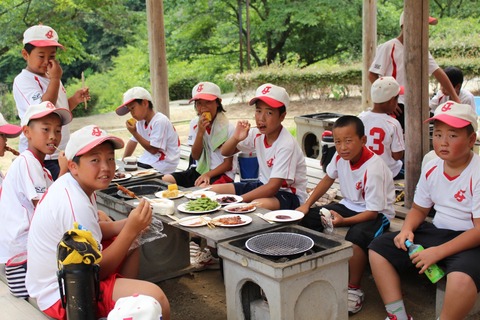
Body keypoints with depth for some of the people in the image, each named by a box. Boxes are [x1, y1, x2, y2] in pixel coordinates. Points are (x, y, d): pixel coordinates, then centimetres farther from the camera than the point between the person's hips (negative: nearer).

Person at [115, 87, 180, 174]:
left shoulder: (160, 121, -18)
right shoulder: (141, 121, 8)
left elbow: (153, 150, -20)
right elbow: (133, 141, 13)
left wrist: (134, 132, -20)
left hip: (162, 166, -8)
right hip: (147, 162, 8)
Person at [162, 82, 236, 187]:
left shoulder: (228, 128, -11)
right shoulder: (195, 124, 4)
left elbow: (228, 164, -8)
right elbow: (195, 156, -1)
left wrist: (208, 174, -23)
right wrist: (200, 132, -14)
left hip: (221, 173, -5)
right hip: (200, 170, 6)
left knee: (202, 188, -37)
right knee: (165, 180, -11)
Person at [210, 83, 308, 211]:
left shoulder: (287, 144, -24)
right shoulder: (257, 134, -4)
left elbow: (273, 187, -27)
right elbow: (225, 152, 6)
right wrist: (235, 138, -17)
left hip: (289, 194, -7)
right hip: (264, 185, 7)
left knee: (257, 205, -41)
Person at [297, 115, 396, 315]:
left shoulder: (373, 168, -28)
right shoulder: (340, 157, -7)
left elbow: (372, 212, -25)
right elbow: (328, 179, 13)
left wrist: (344, 221, -37)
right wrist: (306, 205, 5)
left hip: (377, 213, -8)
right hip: (349, 205, 8)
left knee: (356, 237, -39)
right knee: (304, 219, -4)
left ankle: (354, 290, -16)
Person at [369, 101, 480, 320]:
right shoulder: (431, 168, 2)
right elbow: (419, 209, 16)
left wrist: (438, 252, -25)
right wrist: (407, 229, -7)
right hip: (436, 231, 8)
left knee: (462, 277, -40)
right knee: (378, 248, 0)